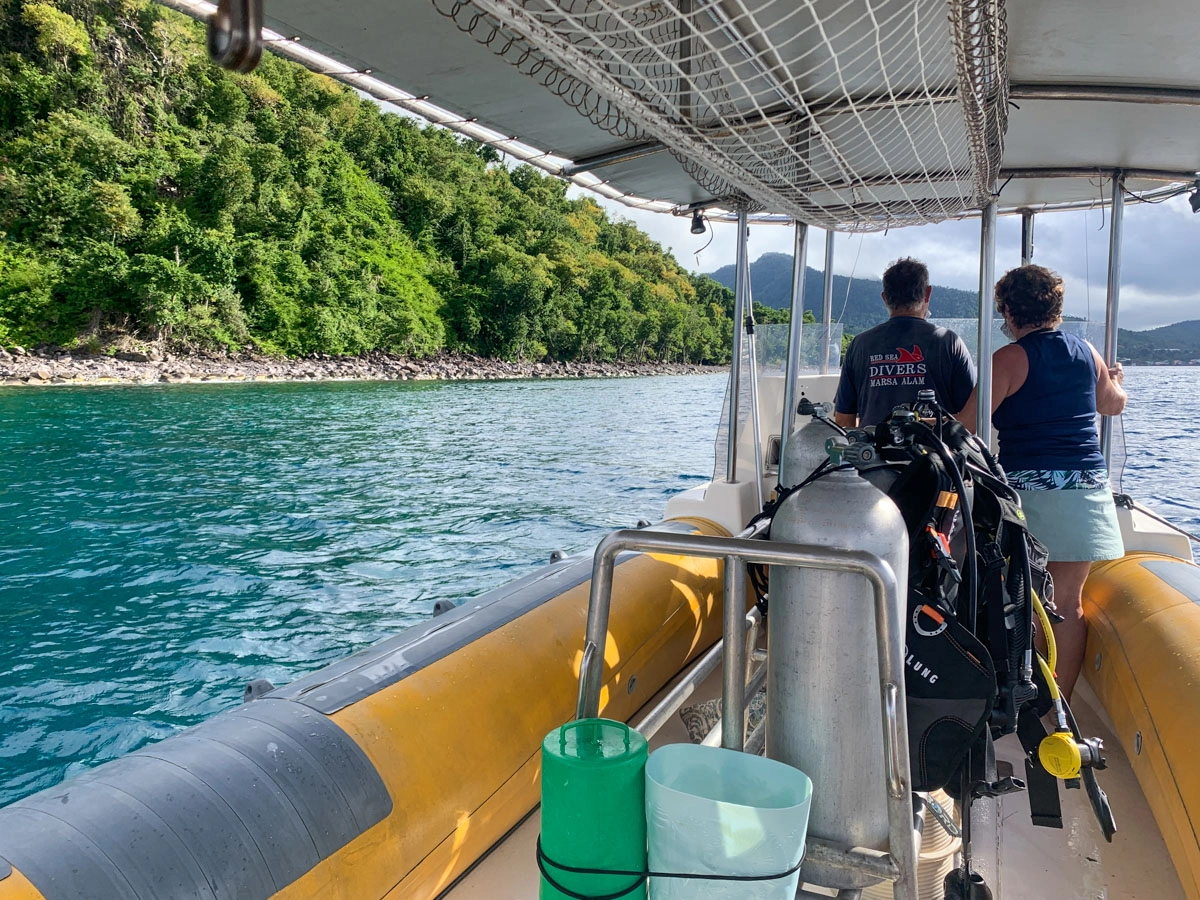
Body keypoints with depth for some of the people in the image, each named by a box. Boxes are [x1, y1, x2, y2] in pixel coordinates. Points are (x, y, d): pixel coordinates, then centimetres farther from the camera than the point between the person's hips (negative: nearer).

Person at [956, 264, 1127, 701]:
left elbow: (966, 424, -13)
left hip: (1028, 485, -4)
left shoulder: (1011, 357, -6)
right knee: (1068, 601, 8)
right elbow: (1114, 405, 29)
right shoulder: (1086, 351, 11)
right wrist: (1115, 381, 50)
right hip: (1086, 485, 5)